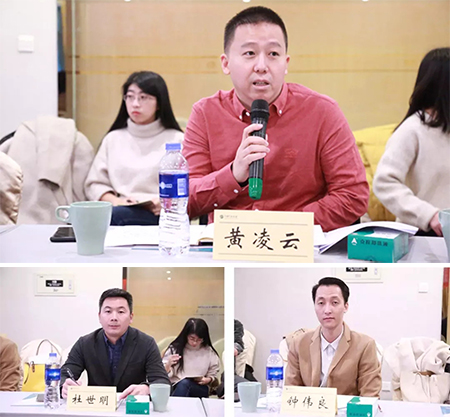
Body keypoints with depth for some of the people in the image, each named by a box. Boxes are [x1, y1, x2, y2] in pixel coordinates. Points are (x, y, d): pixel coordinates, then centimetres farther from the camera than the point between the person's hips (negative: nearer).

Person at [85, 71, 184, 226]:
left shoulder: (176, 140, 11)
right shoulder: (113, 139, 23)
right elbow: (95, 184, 18)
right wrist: (115, 201, -3)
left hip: (159, 216, -3)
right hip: (120, 209, 3)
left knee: (115, 214, -36)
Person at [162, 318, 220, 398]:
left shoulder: (209, 352, 8)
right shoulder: (174, 349, 4)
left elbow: (213, 375, 21)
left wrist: (209, 380, -3)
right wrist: (168, 365, -19)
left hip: (200, 389, 1)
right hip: (175, 387, 0)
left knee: (185, 383, -35)